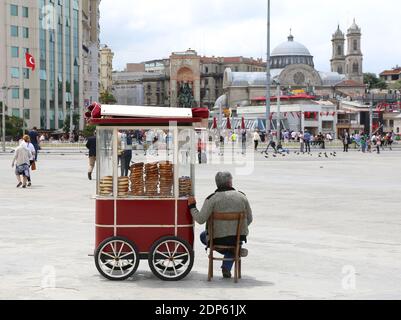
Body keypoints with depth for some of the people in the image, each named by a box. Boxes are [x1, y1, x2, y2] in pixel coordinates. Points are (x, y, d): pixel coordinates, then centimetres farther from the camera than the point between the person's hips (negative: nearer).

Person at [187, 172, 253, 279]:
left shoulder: (212, 199, -12)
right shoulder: (242, 197, -1)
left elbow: (200, 219, -14)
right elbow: (249, 219, 6)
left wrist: (192, 207, 3)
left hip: (218, 238, -3)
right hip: (239, 238, 3)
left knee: (203, 236, 30)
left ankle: (230, 251, 15)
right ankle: (227, 268, 24)